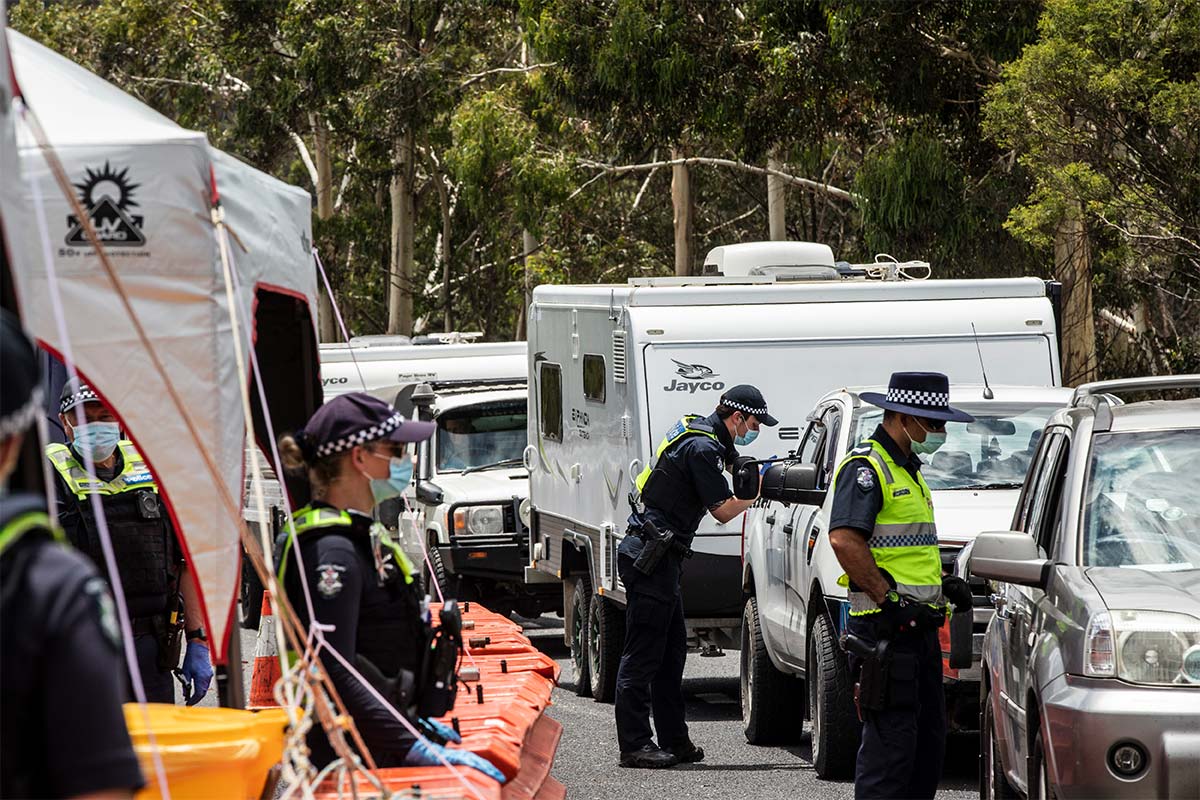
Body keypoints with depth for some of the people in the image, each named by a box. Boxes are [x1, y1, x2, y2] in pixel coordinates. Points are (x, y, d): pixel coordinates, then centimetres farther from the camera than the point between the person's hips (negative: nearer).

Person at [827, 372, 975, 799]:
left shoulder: (907, 471, 21)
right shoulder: (864, 467, -12)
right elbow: (844, 539, -25)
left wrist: (943, 584, 15)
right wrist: (889, 599, -24)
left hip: (919, 628, 10)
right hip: (886, 631, -10)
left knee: (929, 737, 13)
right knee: (890, 740, -12)